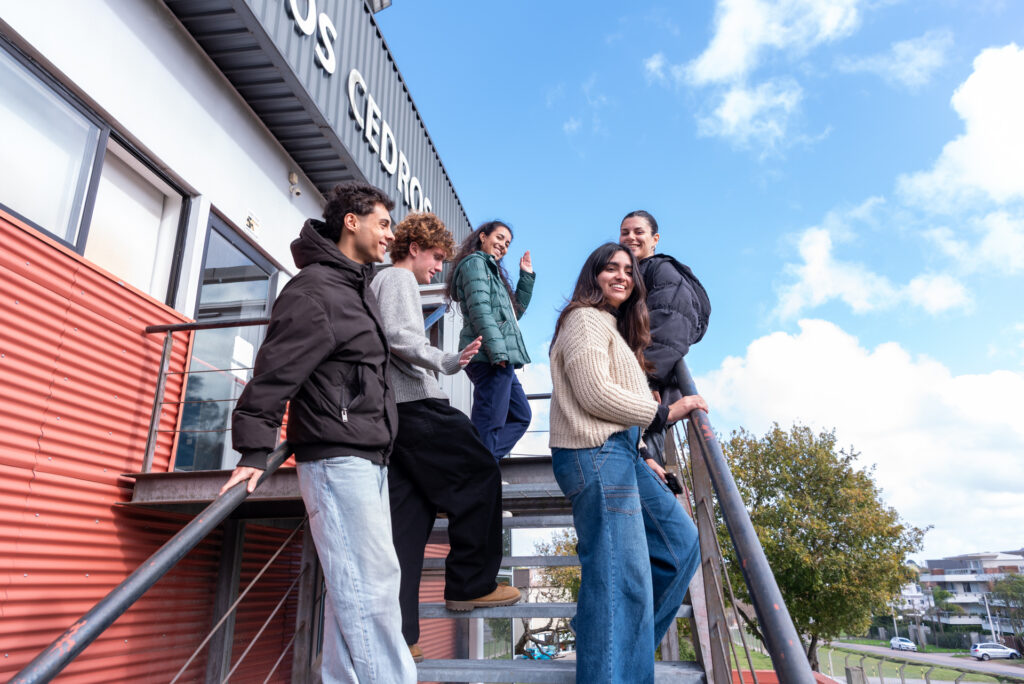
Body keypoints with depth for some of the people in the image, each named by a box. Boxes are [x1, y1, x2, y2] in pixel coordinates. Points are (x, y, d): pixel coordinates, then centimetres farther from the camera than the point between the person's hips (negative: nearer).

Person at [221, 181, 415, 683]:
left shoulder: (359, 286, 19)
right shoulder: (314, 289, -9)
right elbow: (274, 372, -16)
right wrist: (255, 451, -20)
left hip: (368, 460, 9)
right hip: (337, 459, -9)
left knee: (352, 592, 11)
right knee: (372, 589, -9)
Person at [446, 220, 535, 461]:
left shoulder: (491, 268, 28)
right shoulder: (475, 262, -1)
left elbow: (515, 312, 29)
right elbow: (480, 308, -16)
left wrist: (527, 276, 23)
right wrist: (497, 350, -24)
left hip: (500, 360, 10)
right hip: (490, 358, -10)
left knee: (521, 416, 15)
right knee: (489, 425, -10)